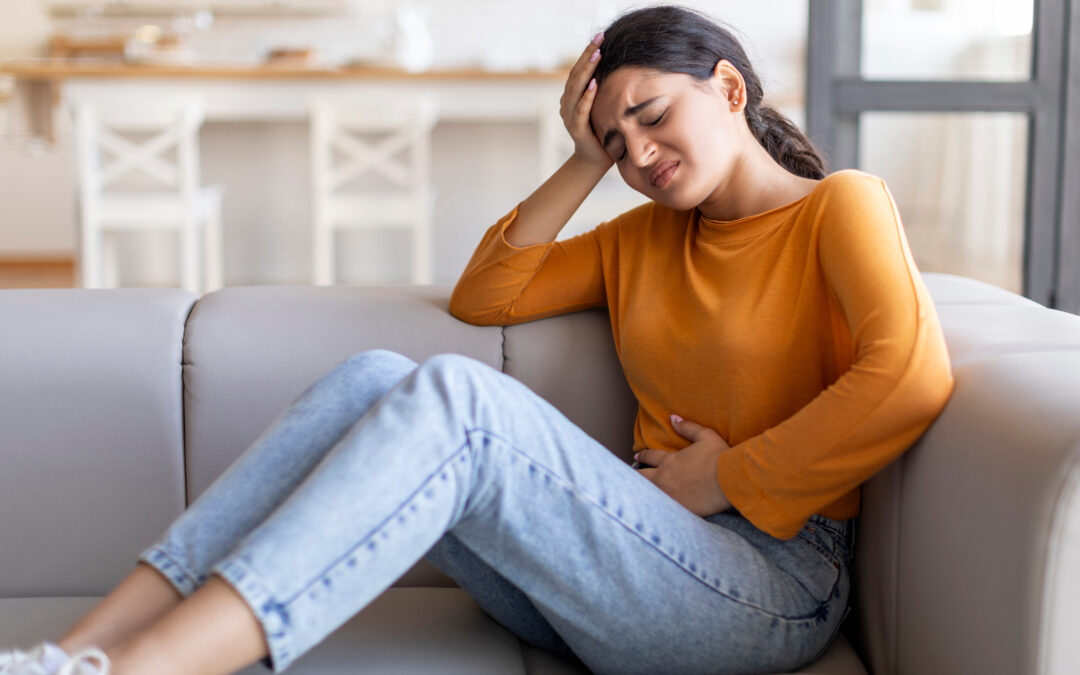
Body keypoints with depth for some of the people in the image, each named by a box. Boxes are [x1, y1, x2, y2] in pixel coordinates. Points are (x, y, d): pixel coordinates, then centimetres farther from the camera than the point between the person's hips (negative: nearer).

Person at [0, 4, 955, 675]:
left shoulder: (841, 207, 3)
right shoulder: (645, 238, 24)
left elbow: (913, 377, -16)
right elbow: (482, 298, 20)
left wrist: (729, 477, -12)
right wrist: (583, 167, 14)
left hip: (770, 587, -6)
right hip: (629, 561, 7)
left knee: (454, 398, -30)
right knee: (374, 379, -16)